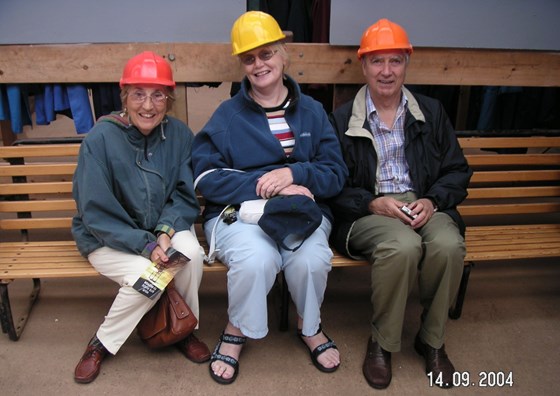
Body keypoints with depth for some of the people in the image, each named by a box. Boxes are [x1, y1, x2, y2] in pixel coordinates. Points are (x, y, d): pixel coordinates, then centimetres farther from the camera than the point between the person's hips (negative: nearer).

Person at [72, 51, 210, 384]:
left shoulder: (180, 134, -6)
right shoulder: (100, 138, -16)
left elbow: (187, 196, -1)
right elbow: (95, 213, -16)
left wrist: (167, 230, -20)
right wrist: (145, 245, -24)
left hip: (163, 229, 3)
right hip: (107, 238, -3)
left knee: (191, 253, -27)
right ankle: (102, 344, 1)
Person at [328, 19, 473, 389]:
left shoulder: (431, 112, 13)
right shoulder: (342, 119, 4)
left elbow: (458, 170, 12)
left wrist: (431, 200, -7)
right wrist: (373, 203, -16)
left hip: (423, 205, 3)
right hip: (367, 212, -2)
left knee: (449, 245, -30)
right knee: (403, 245, -35)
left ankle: (432, 340, -2)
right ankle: (382, 342, -9)